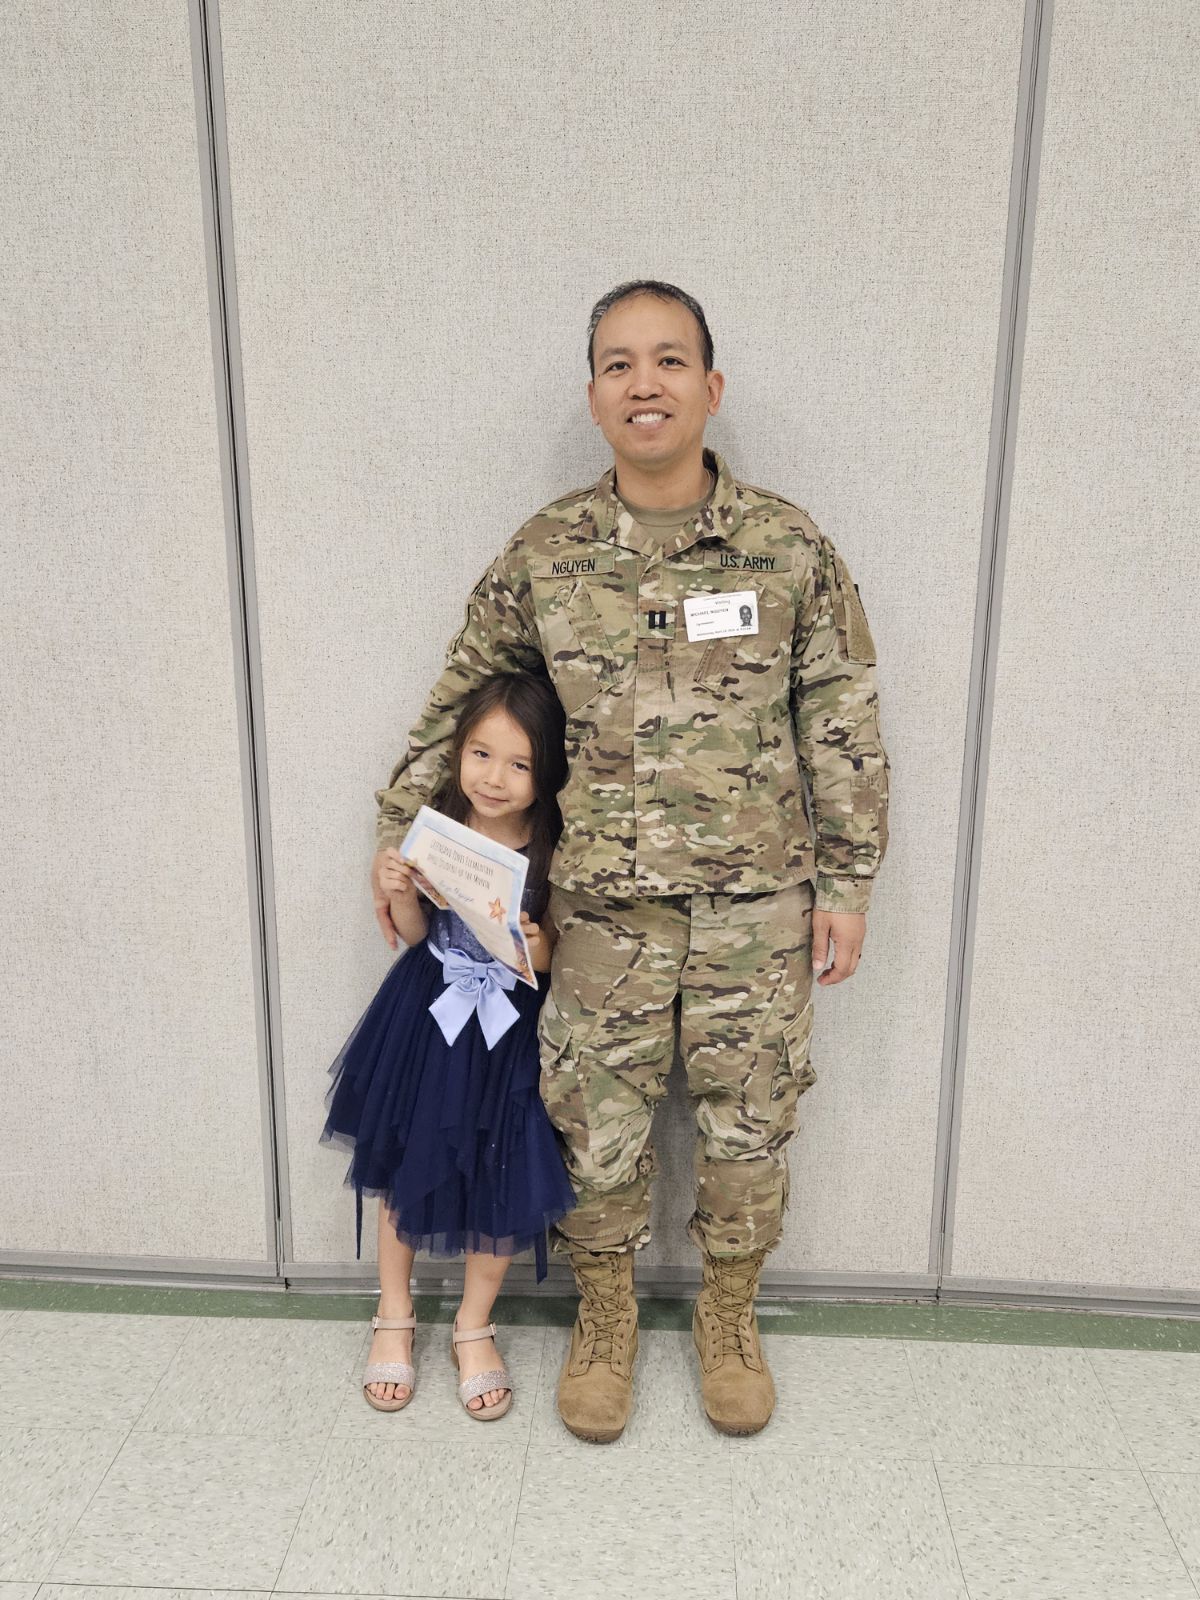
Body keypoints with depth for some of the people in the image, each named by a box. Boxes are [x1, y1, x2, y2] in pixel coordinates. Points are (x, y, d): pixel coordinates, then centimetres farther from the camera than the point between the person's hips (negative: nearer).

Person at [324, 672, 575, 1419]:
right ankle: (395, 1316, 41)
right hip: (428, 1019, 2)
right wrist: (400, 894, -21)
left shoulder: (555, 853, -17)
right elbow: (415, 937, -2)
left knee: (502, 1182, 10)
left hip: (510, 1033, -1)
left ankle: (475, 1326, 37)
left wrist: (542, 954, -31)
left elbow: (563, 959, -10)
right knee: (403, 1168, 16)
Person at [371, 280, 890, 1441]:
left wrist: (846, 883, 0)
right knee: (598, 1124, 11)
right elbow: (459, 696, 9)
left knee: (749, 1121, 13)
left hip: (758, 898, 0)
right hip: (604, 901, 1)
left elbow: (843, 724, 0)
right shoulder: (544, 555, -2)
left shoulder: (790, 548, -4)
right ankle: (604, 1321, 38)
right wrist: (397, 832, 10)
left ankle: (727, 1320, 40)